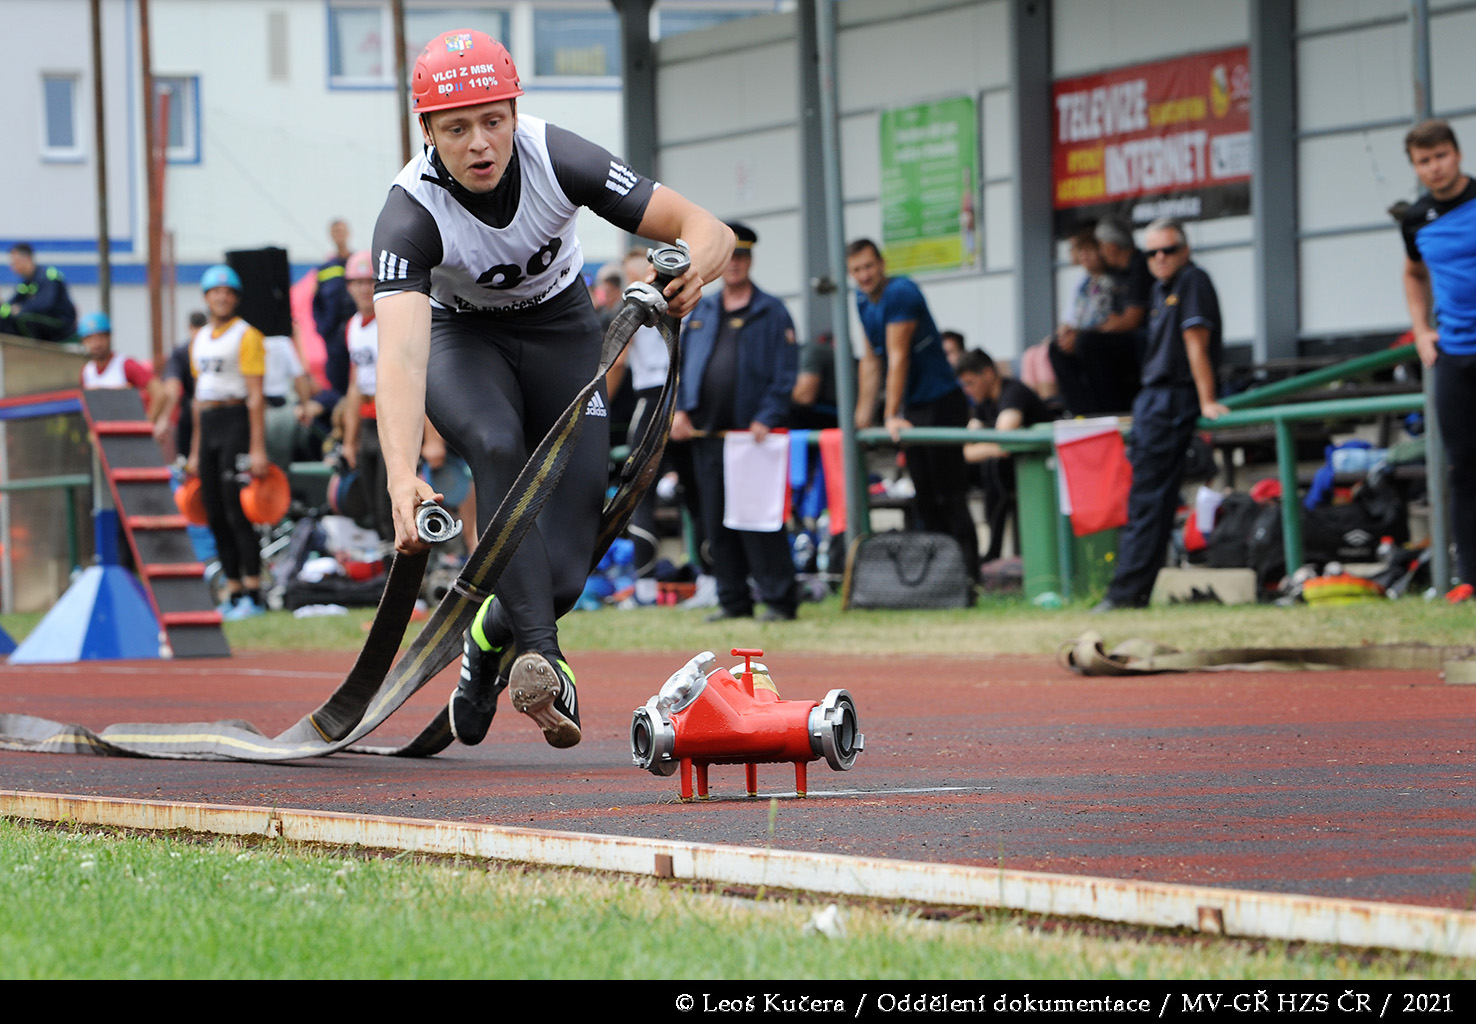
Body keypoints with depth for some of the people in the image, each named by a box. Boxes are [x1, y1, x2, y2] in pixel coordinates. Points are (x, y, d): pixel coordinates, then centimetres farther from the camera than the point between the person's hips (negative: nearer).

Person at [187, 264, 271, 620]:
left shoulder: (246, 335, -7)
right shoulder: (200, 340, 17)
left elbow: (255, 396, -12)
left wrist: (258, 448, -18)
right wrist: (195, 451, 21)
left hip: (236, 421, -8)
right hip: (207, 426, 8)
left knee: (238, 511, -11)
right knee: (215, 515, 6)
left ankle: (252, 594, -9)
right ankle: (233, 593, 11)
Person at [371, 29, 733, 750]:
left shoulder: (556, 159, -27)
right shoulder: (410, 214, -32)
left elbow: (707, 229, -24)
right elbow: (400, 352, -46)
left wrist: (694, 268, -50)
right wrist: (402, 478, -61)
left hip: (561, 332, 2)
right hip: (461, 340, -1)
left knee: (565, 569, -11)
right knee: (496, 446, -37)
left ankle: (491, 637, 22)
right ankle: (541, 659, -38)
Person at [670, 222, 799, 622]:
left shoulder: (771, 312, 3)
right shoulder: (699, 312, 17)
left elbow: (783, 374, -2)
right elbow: (680, 362, 17)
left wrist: (767, 418, -14)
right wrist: (679, 408, 2)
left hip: (751, 432, -5)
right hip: (706, 435, 5)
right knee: (716, 522, 6)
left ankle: (778, 599, -7)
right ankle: (733, 600, 12)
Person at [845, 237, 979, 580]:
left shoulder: (900, 294, -18)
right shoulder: (863, 301, 9)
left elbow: (898, 357, -21)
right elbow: (871, 361, 14)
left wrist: (891, 416, -23)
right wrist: (862, 418, 9)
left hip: (940, 405, -9)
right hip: (913, 409, 9)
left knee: (949, 497, -10)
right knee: (926, 500, 9)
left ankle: (967, 574, -10)